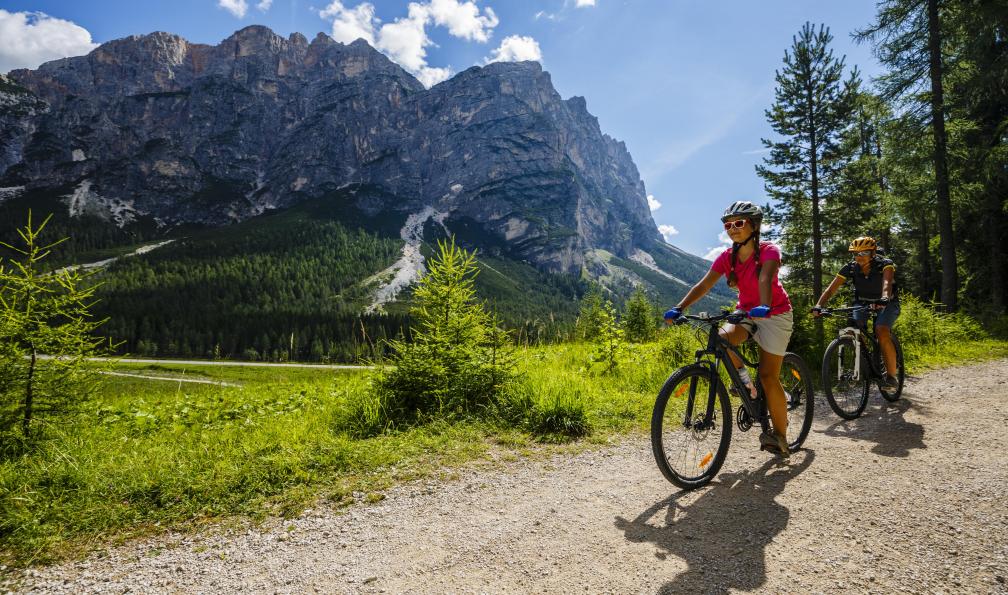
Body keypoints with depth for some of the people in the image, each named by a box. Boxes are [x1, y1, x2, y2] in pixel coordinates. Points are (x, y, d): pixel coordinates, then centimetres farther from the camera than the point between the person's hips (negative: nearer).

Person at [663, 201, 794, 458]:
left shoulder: (768, 251, -18)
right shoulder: (727, 257, -6)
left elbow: (765, 280, -37)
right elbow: (704, 285, -17)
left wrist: (764, 307, -57)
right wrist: (678, 308, -32)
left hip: (774, 314, -4)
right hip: (746, 313, 4)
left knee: (768, 377, -8)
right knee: (721, 339, -30)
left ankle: (780, 437, 8)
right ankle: (742, 376, -1)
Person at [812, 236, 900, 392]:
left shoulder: (884, 264, -23)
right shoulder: (850, 268, -16)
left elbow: (887, 281, -44)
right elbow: (831, 288, -24)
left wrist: (884, 299, -65)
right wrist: (819, 306, -42)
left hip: (886, 304, -3)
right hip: (862, 302, 3)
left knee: (882, 331, -29)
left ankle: (891, 376, -17)